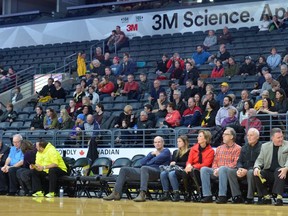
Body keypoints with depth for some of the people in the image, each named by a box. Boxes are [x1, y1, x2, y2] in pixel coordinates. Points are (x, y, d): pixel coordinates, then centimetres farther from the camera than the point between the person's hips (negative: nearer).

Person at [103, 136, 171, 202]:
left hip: (157, 172, -8)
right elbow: (142, 163, 17)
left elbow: (157, 160, -8)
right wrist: (151, 154, 8)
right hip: (143, 171, 8)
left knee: (144, 168, -41)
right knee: (124, 169, 2)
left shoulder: (166, 151, 10)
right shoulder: (152, 152, 31)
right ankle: (116, 193, -9)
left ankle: (142, 194, -56)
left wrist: (147, 163, 10)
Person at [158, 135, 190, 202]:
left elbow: (186, 163, -7)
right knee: (163, 173, -25)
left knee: (171, 174, -37)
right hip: (173, 169, 7)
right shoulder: (175, 152, 26)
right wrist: (171, 165, 4)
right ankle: (165, 193, -25)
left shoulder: (188, 152, 3)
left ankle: (176, 194, -34)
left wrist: (176, 163, -6)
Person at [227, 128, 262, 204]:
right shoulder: (244, 148, 17)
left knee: (250, 172, -39)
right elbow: (239, 161, 14)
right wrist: (239, 168, -11)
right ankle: (237, 196, -19)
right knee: (230, 171, -18)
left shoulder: (261, 147, -4)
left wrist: (247, 170, -22)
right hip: (243, 171, 6)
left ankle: (250, 198, -28)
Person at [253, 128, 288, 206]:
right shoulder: (265, 146, 13)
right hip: (268, 173, 3)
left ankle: (279, 197, -38)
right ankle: (266, 197, -14)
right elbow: (259, 159, 9)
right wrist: (256, 167, -15)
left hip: (280, 173, -3)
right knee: (257, 174, -24)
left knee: (278, 171, -36)